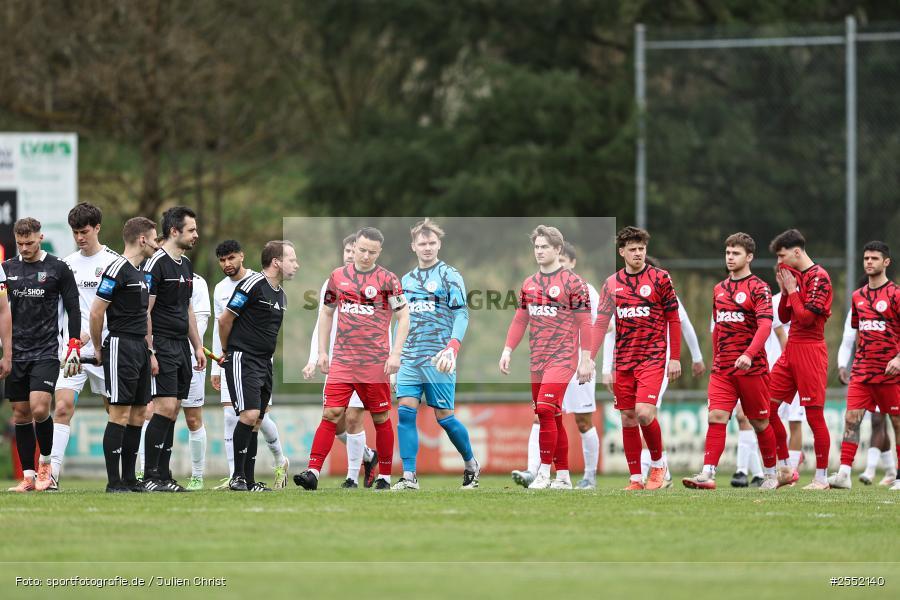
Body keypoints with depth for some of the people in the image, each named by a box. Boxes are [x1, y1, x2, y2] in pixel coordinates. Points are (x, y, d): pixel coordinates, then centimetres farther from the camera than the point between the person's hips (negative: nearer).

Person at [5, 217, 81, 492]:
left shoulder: (58, 269, 0)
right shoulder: (7, 269, 9)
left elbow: (73, 309, 2)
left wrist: (74, 348, -5)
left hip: (46, 353, -4)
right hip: (15, 353, 4)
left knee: (39, 409, -17)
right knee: (21, 415, 3)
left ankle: (45, 462, 4)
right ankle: (28, 476, 7)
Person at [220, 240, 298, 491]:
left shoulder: (281, 295, 16)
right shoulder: (253, 285, -12)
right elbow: (225, 320, -7)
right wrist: (228, 351, 6)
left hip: (264, 364, 9)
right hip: (242, 360, -9)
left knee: (256, 423, 8)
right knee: (249, 414, -17)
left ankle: (249, 481, 10)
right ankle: (238, 476, -10)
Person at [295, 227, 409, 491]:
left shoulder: (387, 279, -1)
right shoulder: (338, 276, 9)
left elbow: (403, 316, -1)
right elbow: (327, 313, 18)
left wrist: (395, 354, -10)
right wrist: (322, 351, 12)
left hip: (375, 362, -2)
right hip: (342, 360, 2)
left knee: (381, 418, 5)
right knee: (331, 414, -8)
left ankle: (384, 476, 16)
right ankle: (313, 472, -13)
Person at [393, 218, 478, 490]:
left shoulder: (450, 276, -1)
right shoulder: (406, 280, 16)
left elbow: (461, 314, -8)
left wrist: (453, 347, -22)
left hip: (437, 360, -5)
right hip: (409, 360, 5)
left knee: (444, 416, -1)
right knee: (405, 412, -8)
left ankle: (471, 465, 20)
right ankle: (409, 476, -8)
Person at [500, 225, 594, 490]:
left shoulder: (572, 282, -5)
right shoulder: (529, 284, 14)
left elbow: (584, 323, -6)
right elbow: (520, 320, 19)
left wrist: (586, 360, -9)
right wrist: (508, 350, 10)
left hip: (563, 356, -6)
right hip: (538, 358, 6)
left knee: (545, 409, -19)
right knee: (552, 417, 8)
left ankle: (544, 471, -14)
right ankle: (563, 476, 13)